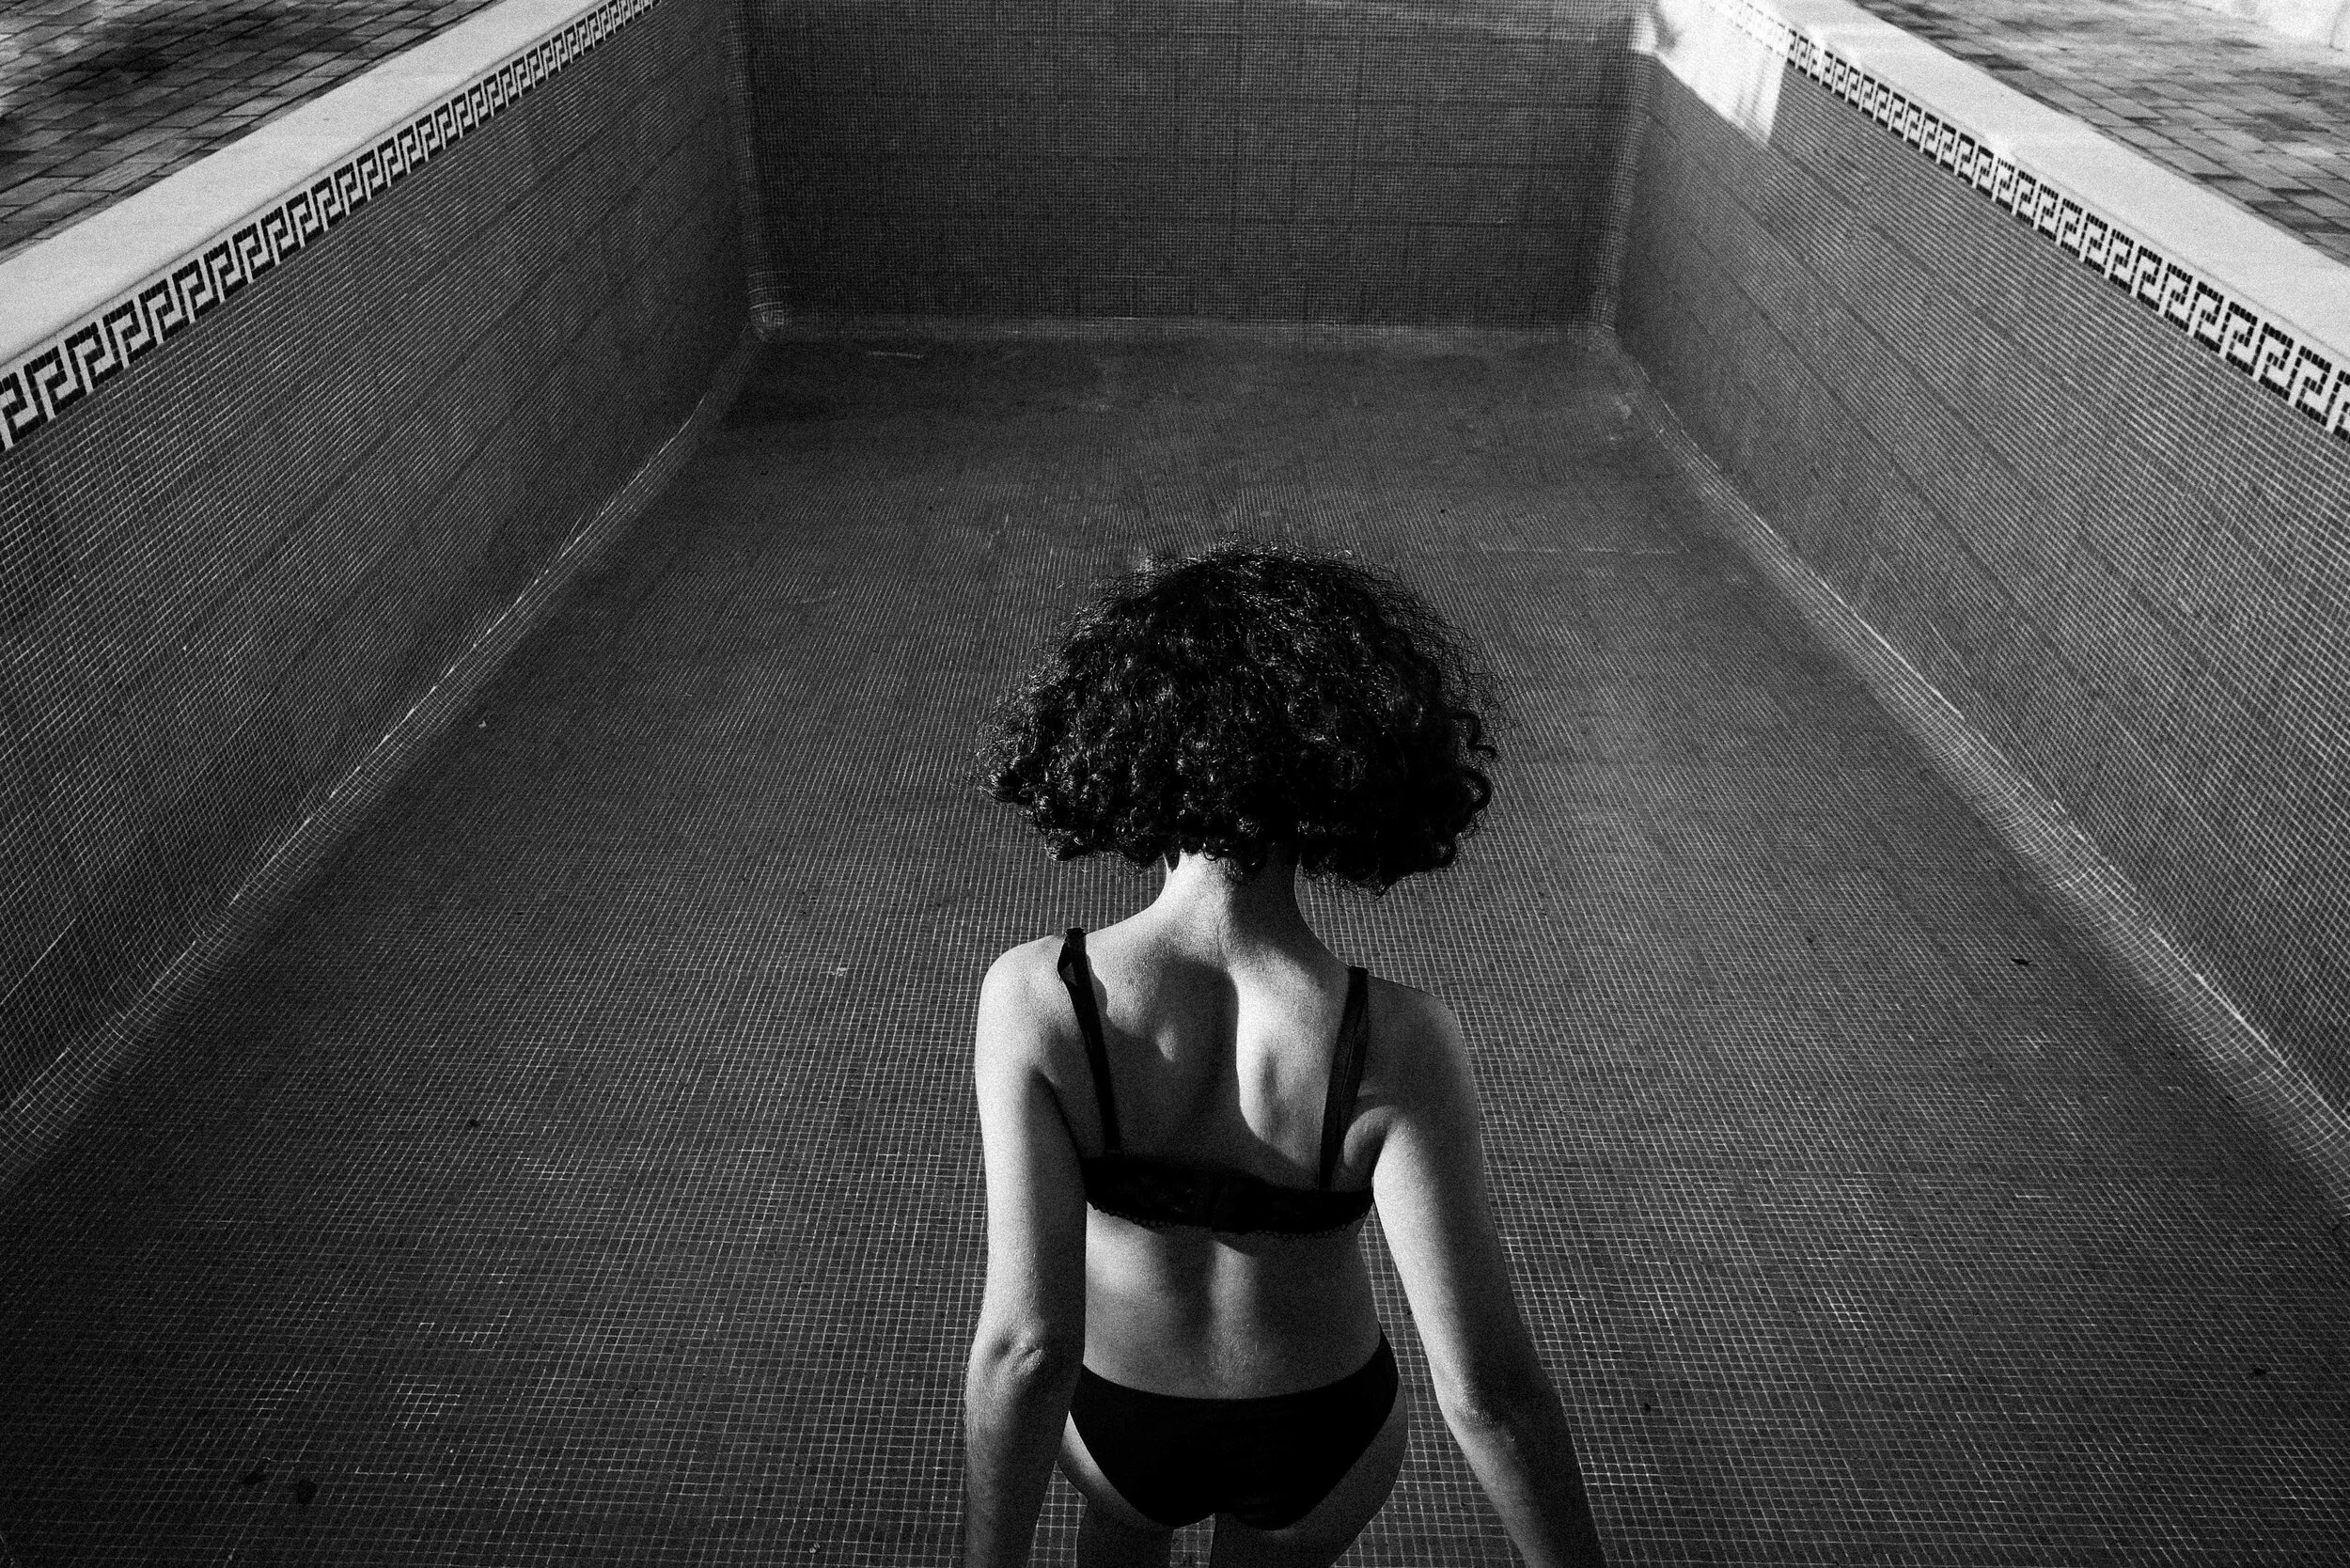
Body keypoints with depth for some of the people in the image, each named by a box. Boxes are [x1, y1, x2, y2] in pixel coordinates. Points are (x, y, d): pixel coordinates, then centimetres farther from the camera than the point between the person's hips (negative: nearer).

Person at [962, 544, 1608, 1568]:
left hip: (1118, 1408, 0)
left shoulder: (1032, 994, -34)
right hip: (1316, 1430, 0)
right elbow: (1487, 1384, -32)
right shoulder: (1397, 1041, -35)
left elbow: (1027, 1344, -35)